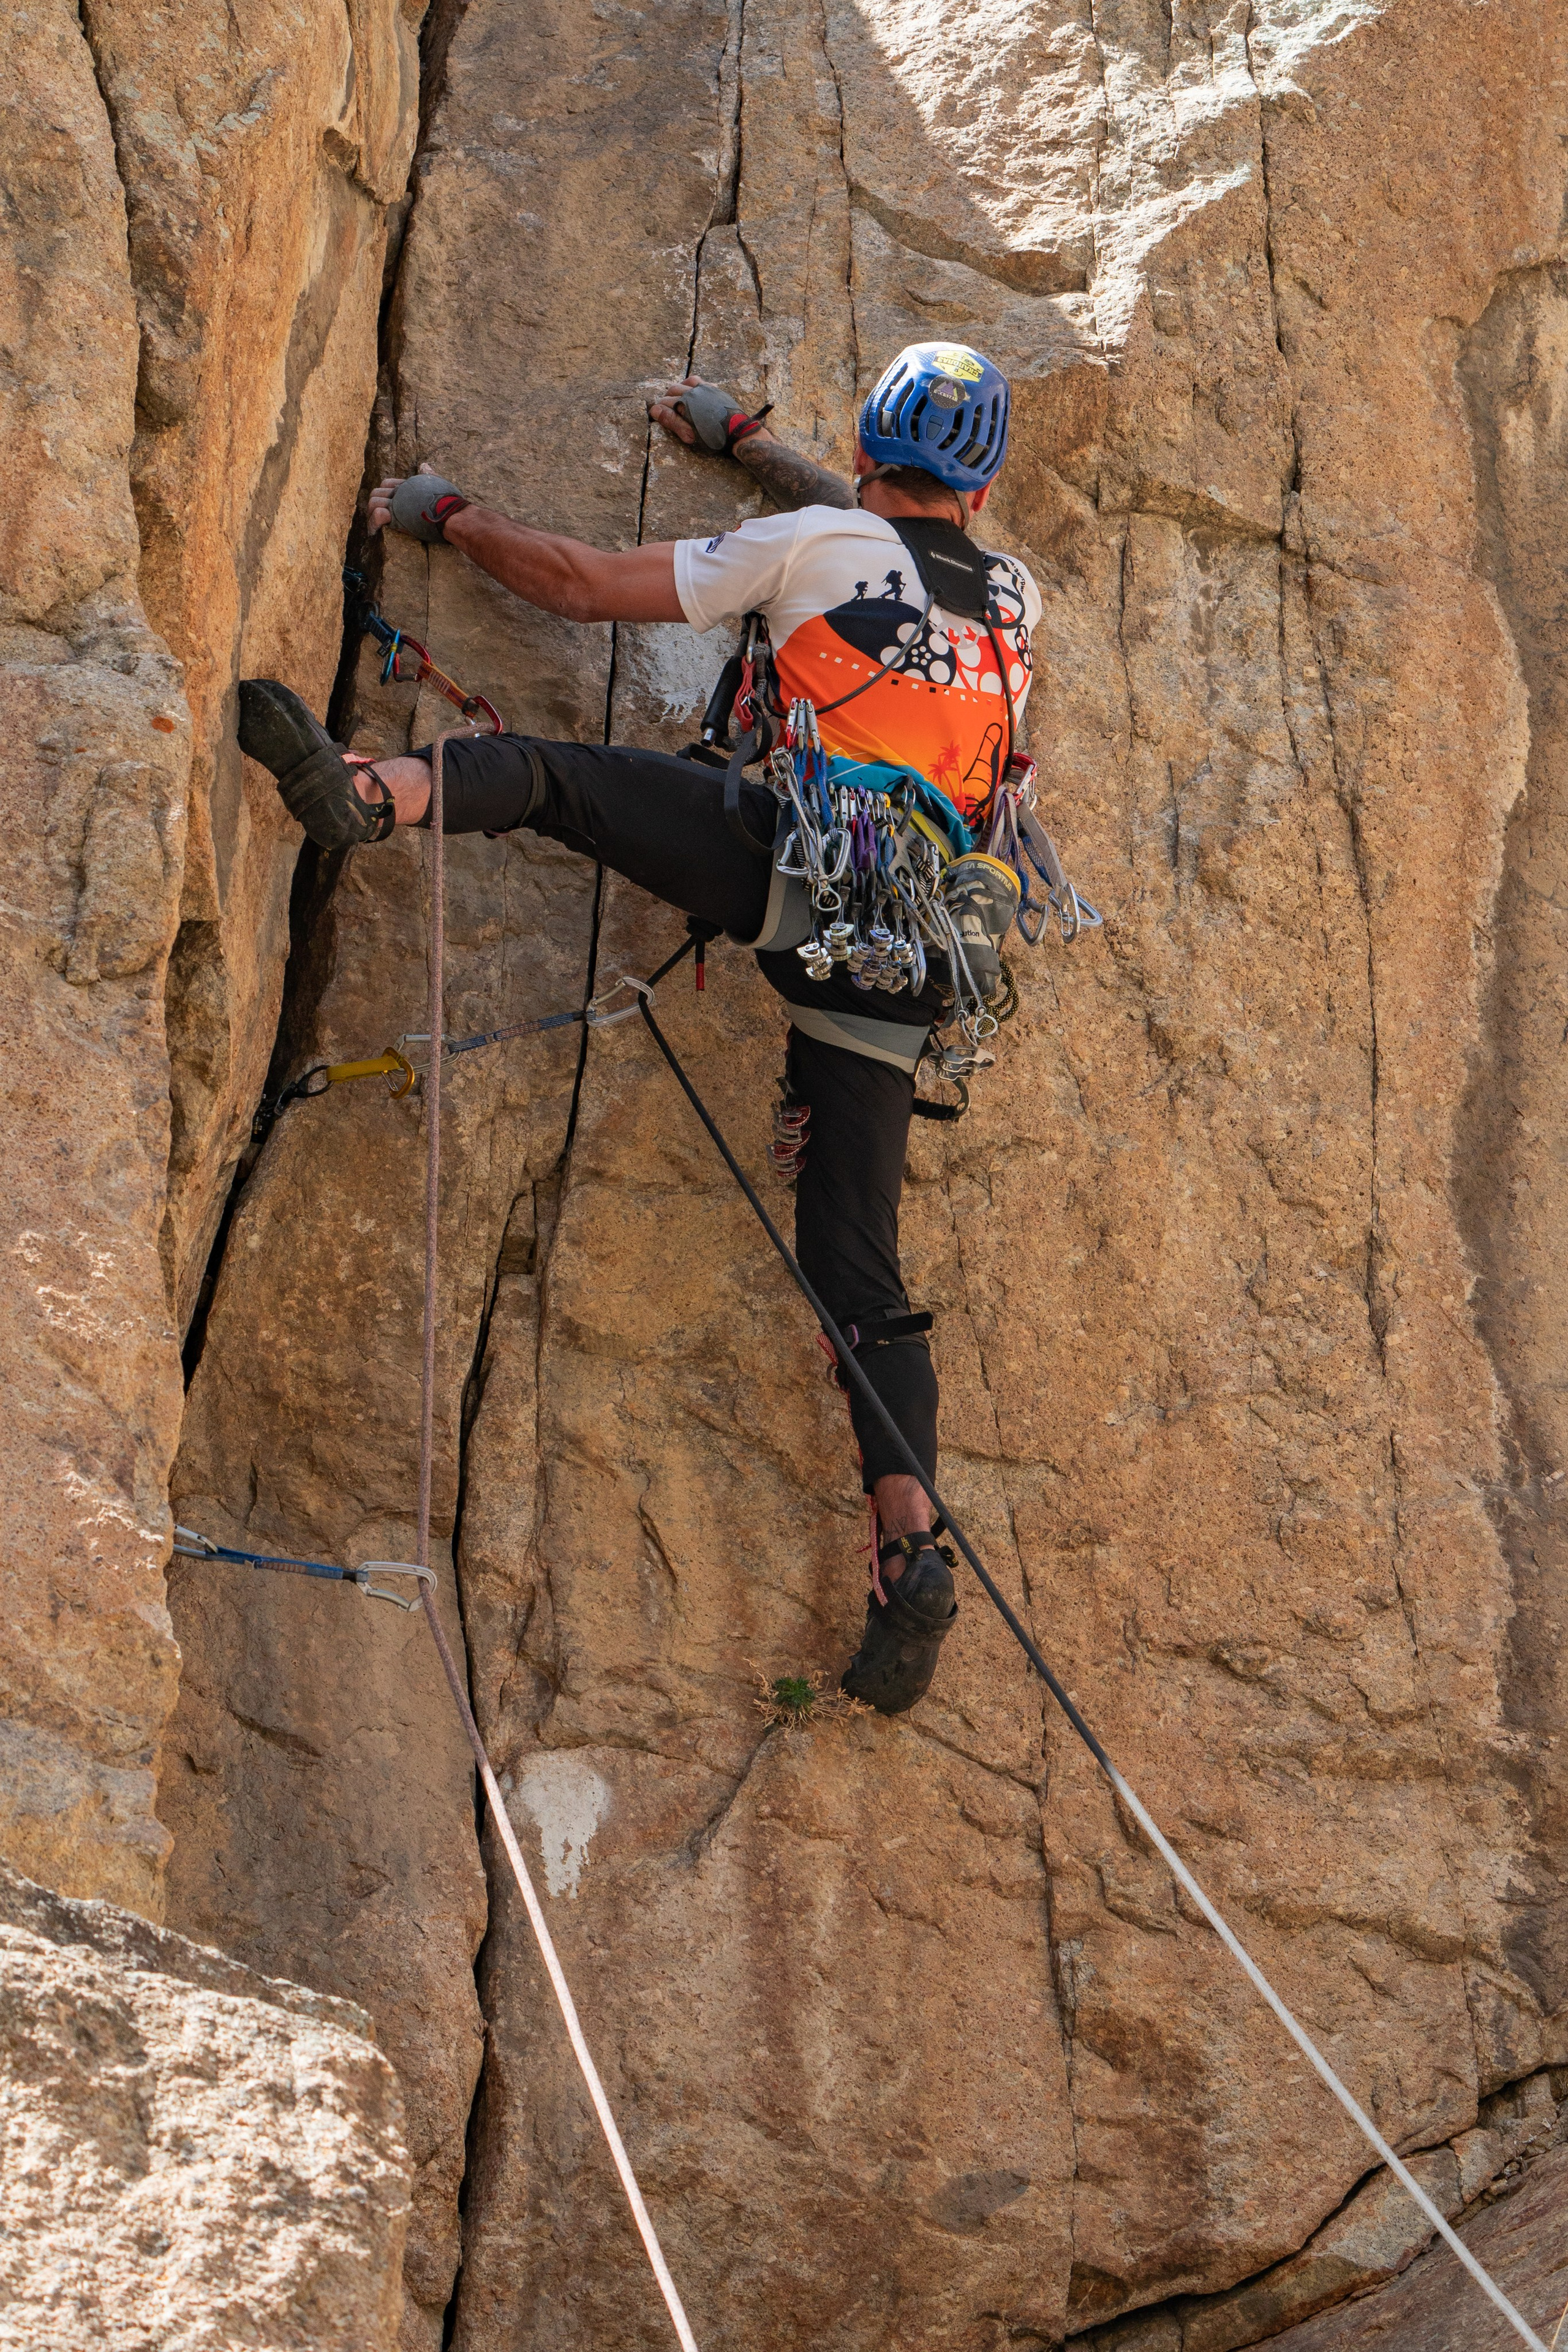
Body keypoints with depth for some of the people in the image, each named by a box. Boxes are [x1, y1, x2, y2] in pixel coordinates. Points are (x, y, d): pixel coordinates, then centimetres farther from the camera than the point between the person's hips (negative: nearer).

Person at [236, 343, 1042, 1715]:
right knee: (858, 1265, 4)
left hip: (798, 867, -5)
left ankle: (365, 790, -33)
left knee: (549, 774, -1)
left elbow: (581, 584, 9)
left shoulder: (810, 545, 8)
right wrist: (748, 443, 54)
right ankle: (912, 1561, -8)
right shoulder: (1016, 602, 23)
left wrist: (447, 515, 25)